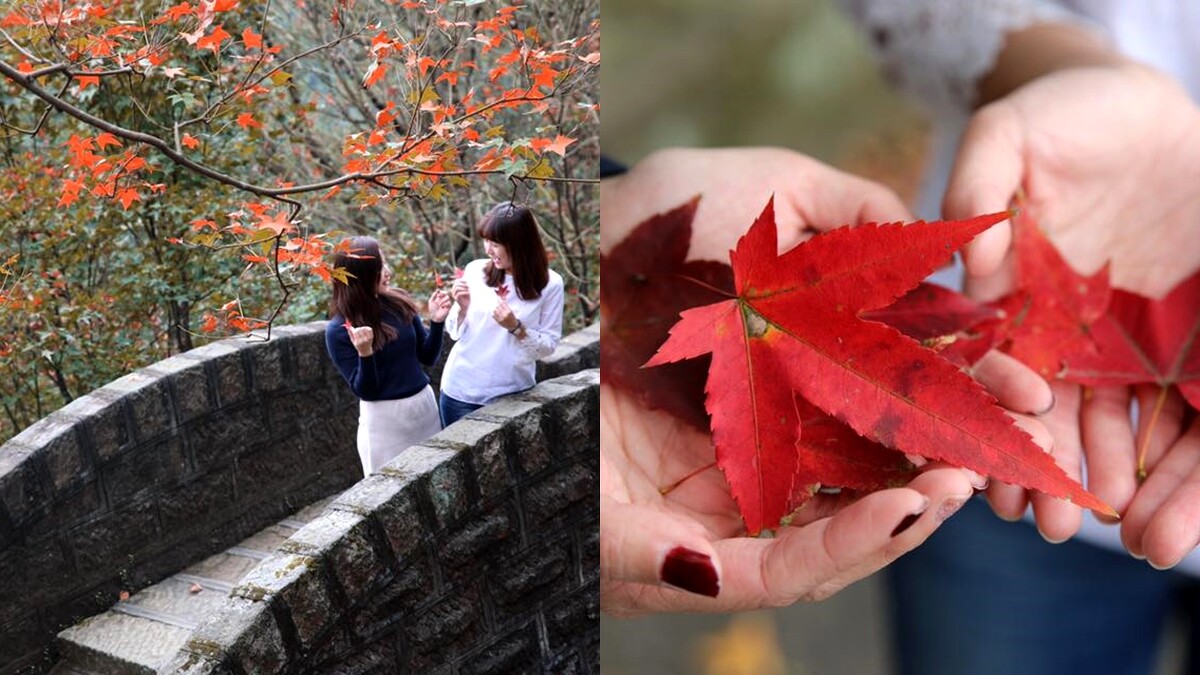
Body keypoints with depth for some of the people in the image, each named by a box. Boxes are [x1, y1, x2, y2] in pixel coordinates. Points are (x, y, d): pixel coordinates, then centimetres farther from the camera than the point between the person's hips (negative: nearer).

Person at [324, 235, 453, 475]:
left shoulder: (398, 303, -1)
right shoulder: (338, 331, -13)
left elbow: (427, 357, 5)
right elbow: (364, 391, -13)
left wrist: (436, 321, -10)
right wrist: (364, 353, -29)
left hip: (424, 404, 5)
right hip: (384, 417, -5)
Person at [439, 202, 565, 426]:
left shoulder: (550, 284, -9)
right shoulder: (475, 270, -3)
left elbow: (548, 346, -6)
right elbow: (456, 334, 3)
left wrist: (516, 328, -20)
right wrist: (462, 307, -15)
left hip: (512, 395, -1)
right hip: (462, 390, 2)